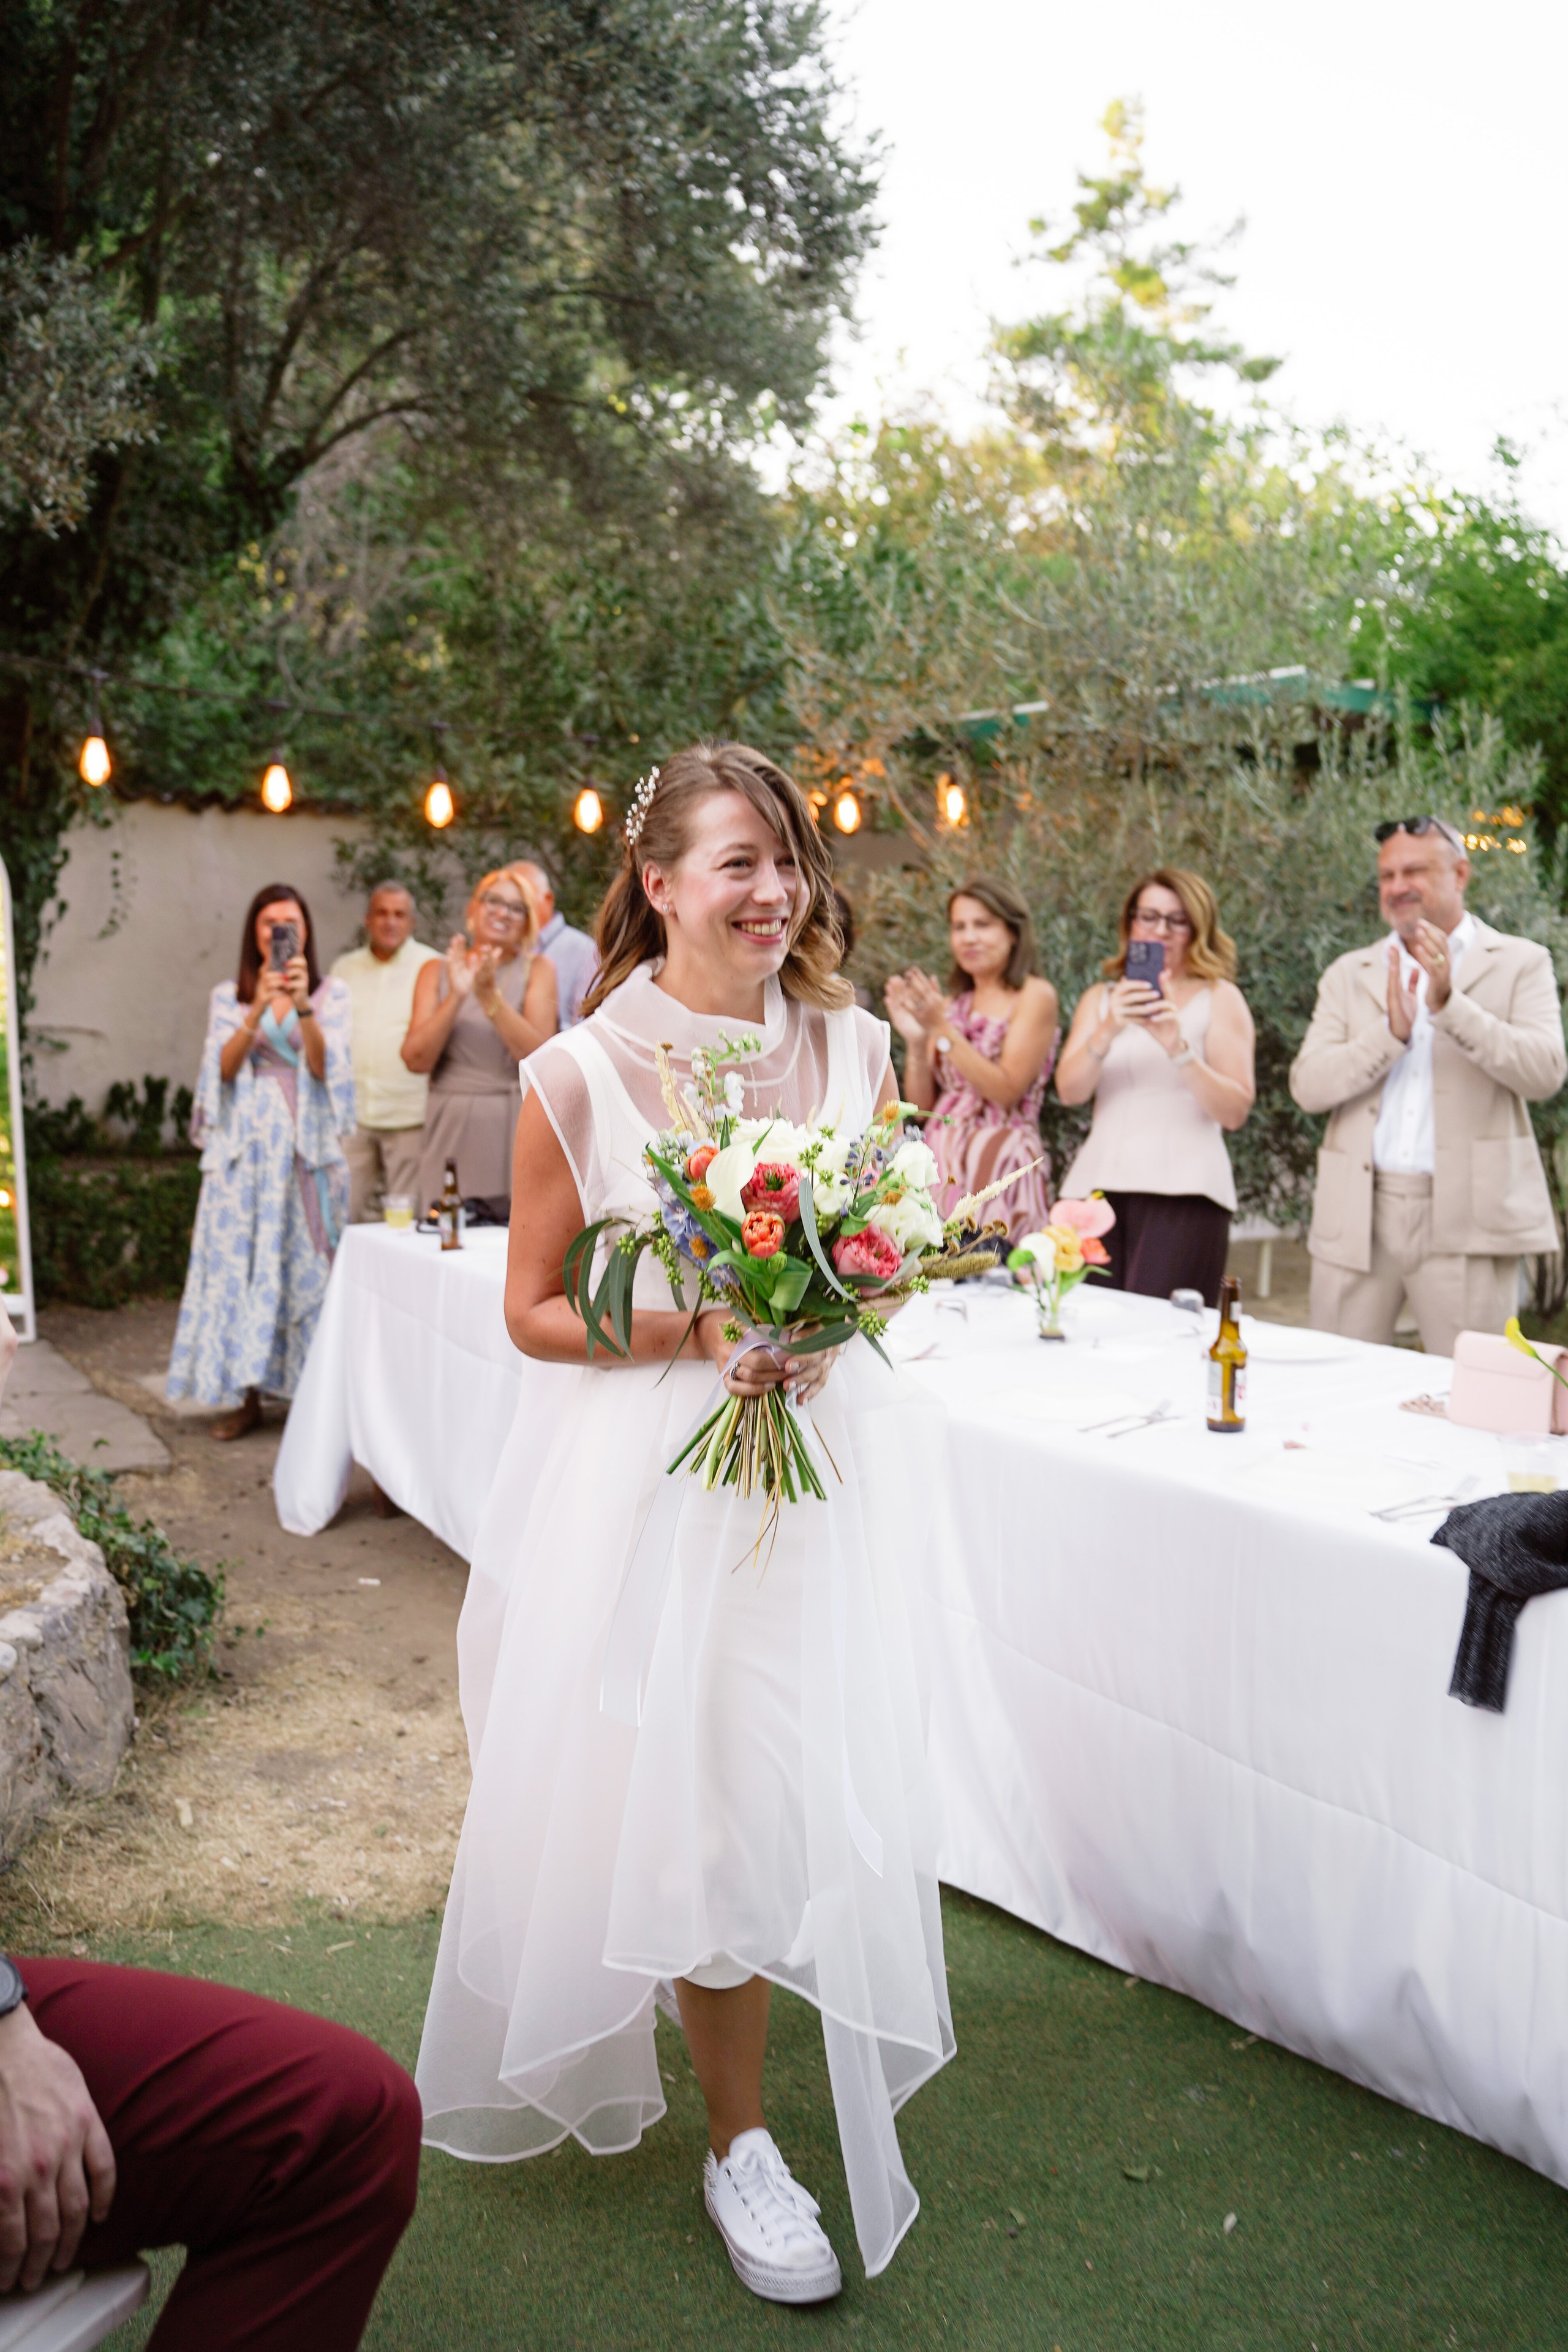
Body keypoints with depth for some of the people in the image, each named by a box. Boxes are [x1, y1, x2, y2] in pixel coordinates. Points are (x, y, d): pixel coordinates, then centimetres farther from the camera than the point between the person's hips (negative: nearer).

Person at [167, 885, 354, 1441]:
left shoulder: (331, 993, 7)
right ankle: (247, 1395, 4)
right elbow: (225, 1067, -3)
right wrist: (259, 1008, -16)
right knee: (241, 1262, -3)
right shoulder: (229, 997, 11)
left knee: (308, 1262, -2)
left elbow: (323, 1065, -6)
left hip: (307, 1145, -1)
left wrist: (303, 1006, -22)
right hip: (245, 1148, 1)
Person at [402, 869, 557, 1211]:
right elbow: (416, 1059, -3)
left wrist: (491, 997, -17)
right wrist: (456, 998, -14)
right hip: (452, 1124, 1)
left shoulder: (538, 970, 5)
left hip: (516, 1125, -1)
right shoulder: (437, 971, 9)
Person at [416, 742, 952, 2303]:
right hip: (652, 1470, -3)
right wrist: (696, 1329, -19)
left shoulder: (852, 1047, 0)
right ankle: (739, 2145, 23)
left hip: (825, 1452, 4)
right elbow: (534, 1312, -4)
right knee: (695, 1794, 1)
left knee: (809, 1778, 10)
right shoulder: (580, 1076, -10)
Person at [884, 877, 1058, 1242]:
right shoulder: (950, 1005, 13)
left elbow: (1006, 1091, -11)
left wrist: (942, 1030, -14)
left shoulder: (1035, 996, 0)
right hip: (943, 1164, 5)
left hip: (1002, 1164, -4)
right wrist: (916, 1040, -6)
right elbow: (922, 1102, 10)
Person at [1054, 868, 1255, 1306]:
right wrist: (1107, 1030, -14)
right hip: (1100, 1183, 3)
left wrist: (1178, 1047, -14)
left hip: (1182, 1190, -3)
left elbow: (1235, 1112, 0)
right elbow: (1069, 1090, 3)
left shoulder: (1219, 997, 11)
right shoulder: (1100, 998, 20)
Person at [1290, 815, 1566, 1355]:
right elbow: (1308, 1085, 0)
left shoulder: (1520, 963, 6)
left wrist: (1449, 1005, -19)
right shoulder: (1349, 975, 12)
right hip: (1358, 1216, 2)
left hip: (1465, 1217, -2)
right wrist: (1390, 1032, -15)